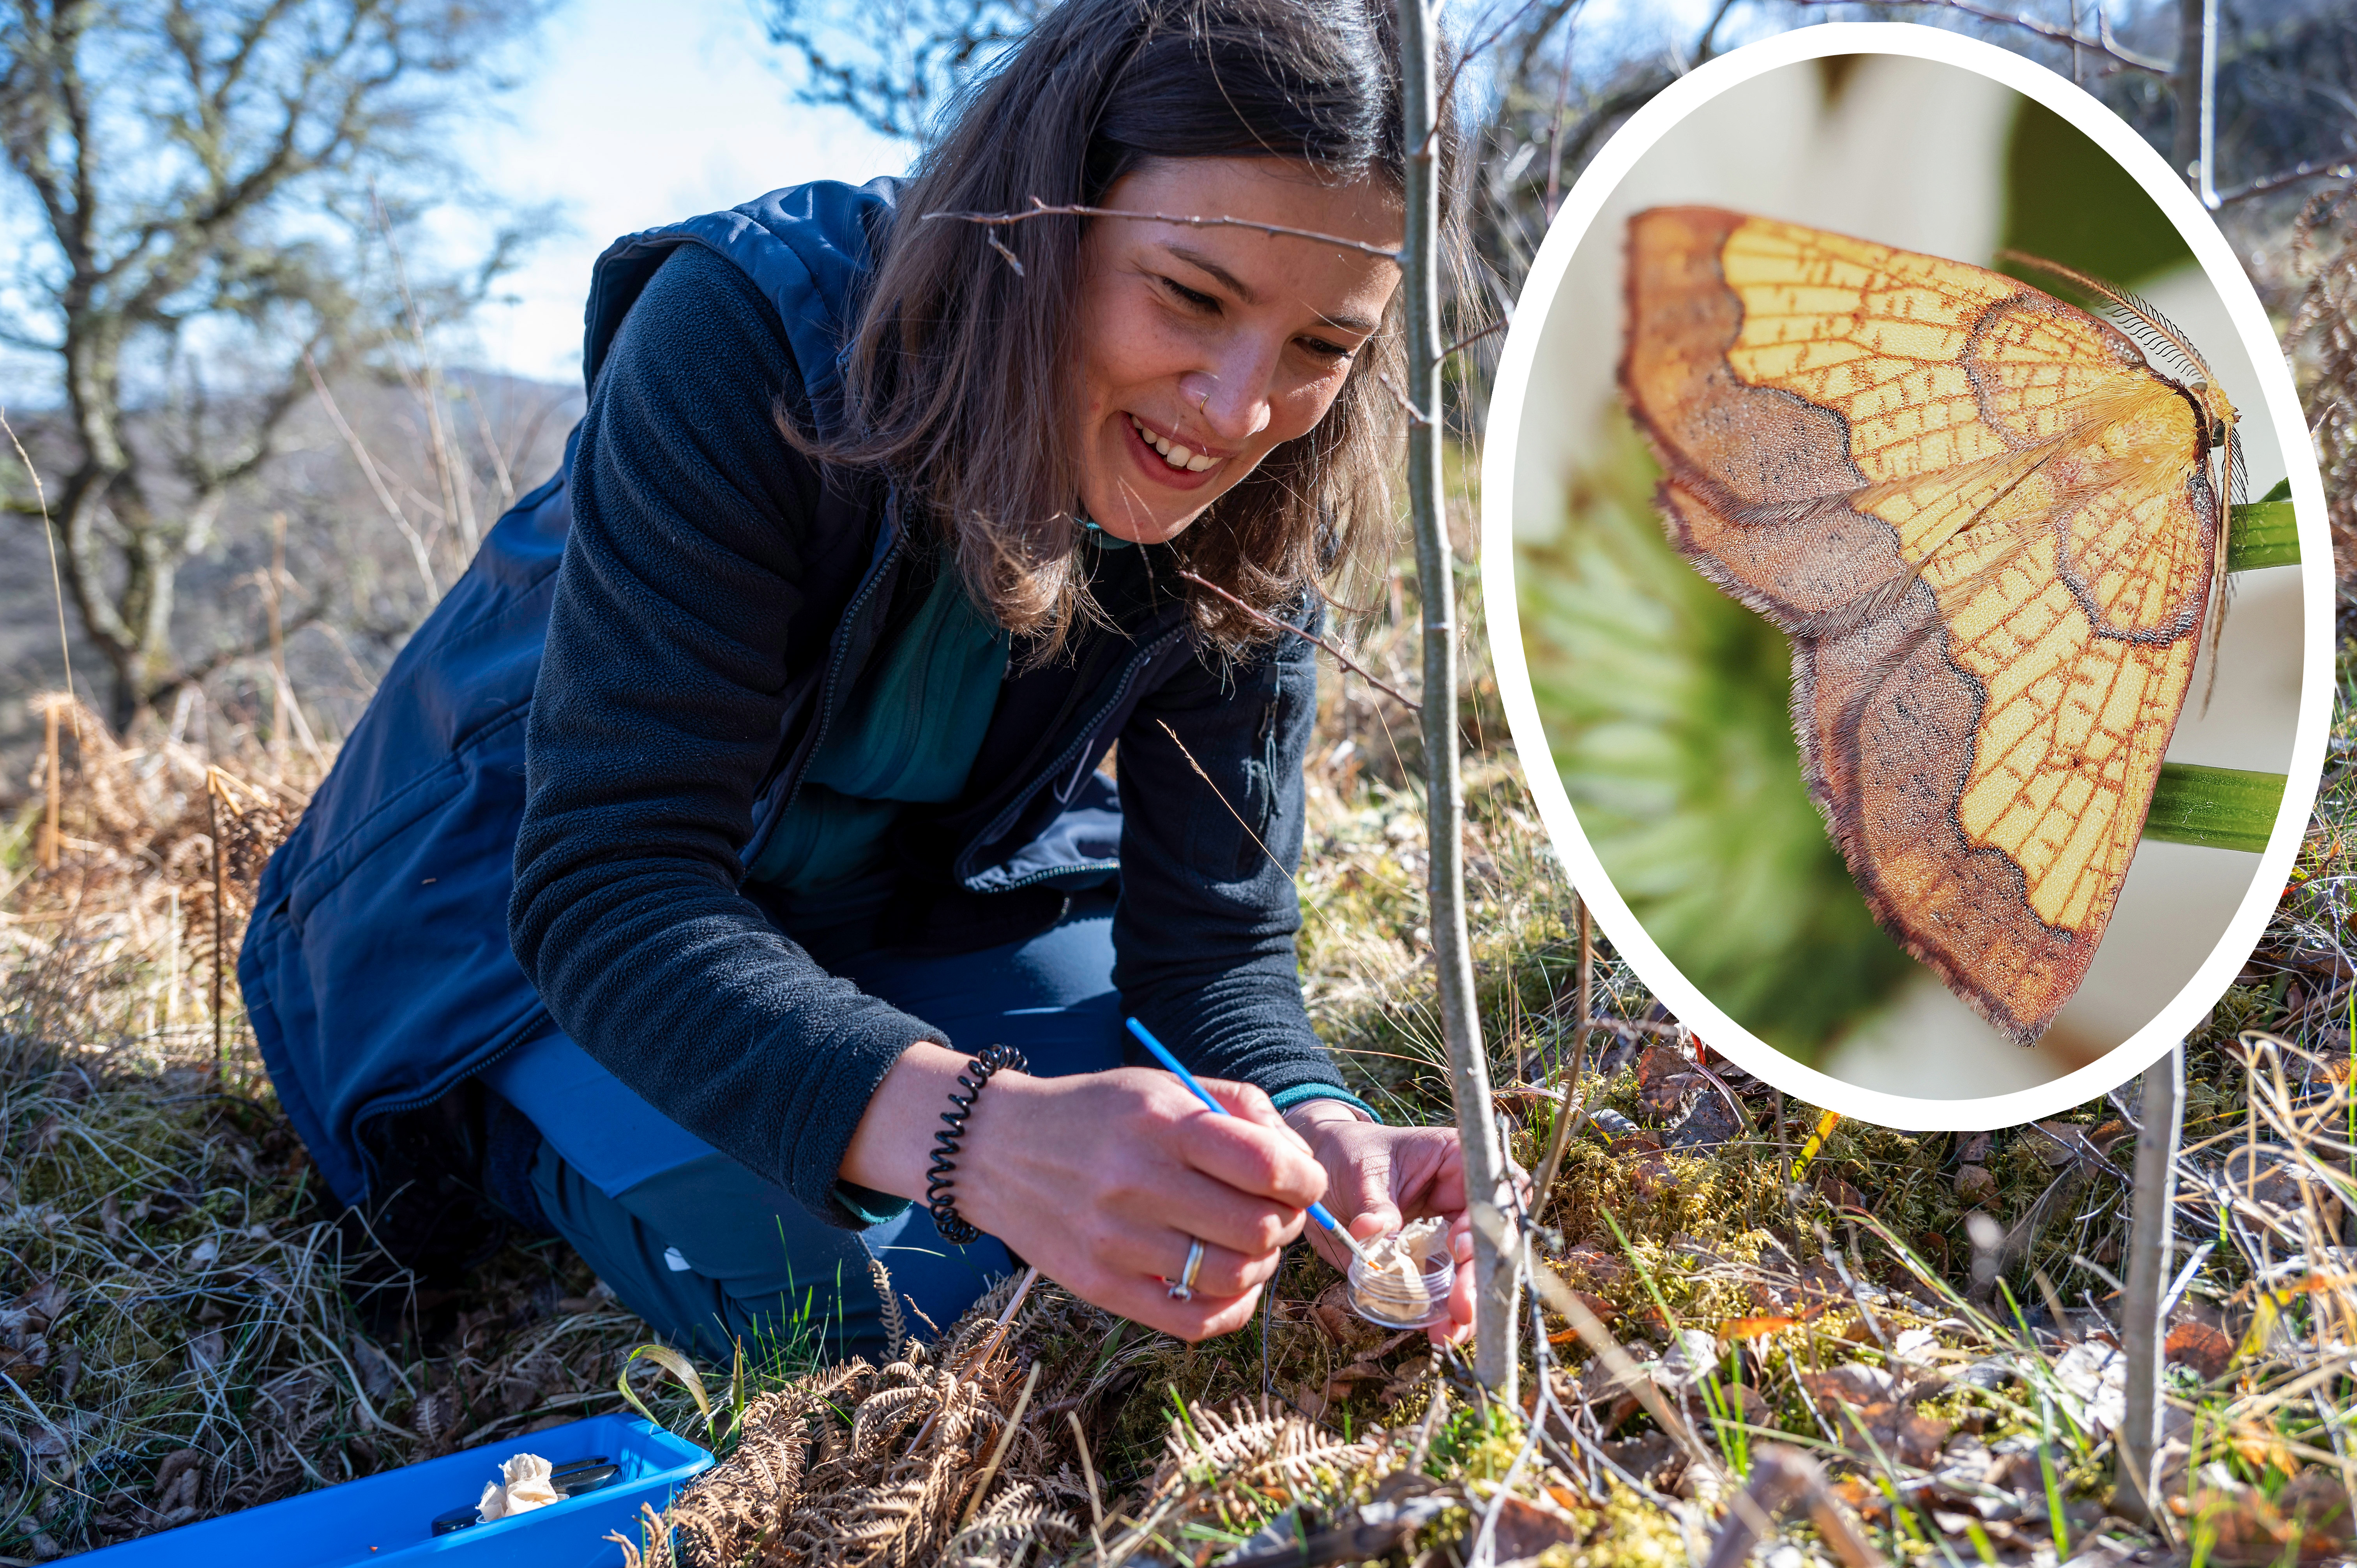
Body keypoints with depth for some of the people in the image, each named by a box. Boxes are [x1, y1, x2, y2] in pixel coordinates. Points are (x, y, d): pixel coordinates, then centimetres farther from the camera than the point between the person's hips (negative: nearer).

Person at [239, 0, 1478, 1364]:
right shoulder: (745, 338, -35)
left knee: (1162, 1185, -9)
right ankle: (503, 1127, 6)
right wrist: (977, 1127, -57)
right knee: (830, 1281, -25)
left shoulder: (1254, 510, -20)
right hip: (543, 894, -4)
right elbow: (607, 877, -41)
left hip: (917, 884, 5)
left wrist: (1315, 1137, -42)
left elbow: (1212, 937, -18)